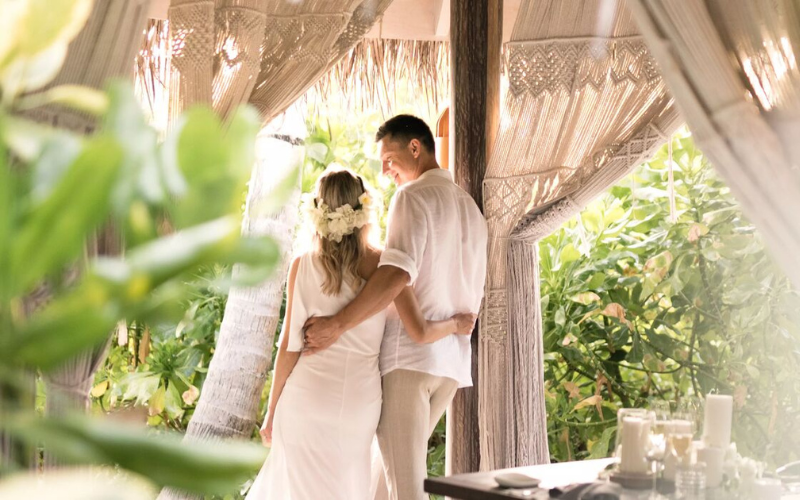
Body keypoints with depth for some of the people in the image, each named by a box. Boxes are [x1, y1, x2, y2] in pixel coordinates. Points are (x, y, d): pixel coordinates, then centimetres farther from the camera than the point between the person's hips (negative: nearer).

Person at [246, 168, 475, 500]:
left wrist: (272, 411, 6)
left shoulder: (303, 267, -4)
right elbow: (420, 331, -8)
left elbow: (290, 345, -3)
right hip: (359, 399, 2)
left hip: (306, 397, -2)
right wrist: (455, 324, 13)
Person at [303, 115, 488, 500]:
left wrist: (337, 325, -22)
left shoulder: (414, 195, -7)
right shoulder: (470, 209, 19)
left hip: (408, 355, -8)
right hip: (452, 360, 8)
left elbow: (397, 273, -22)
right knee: (395, 465, 17)